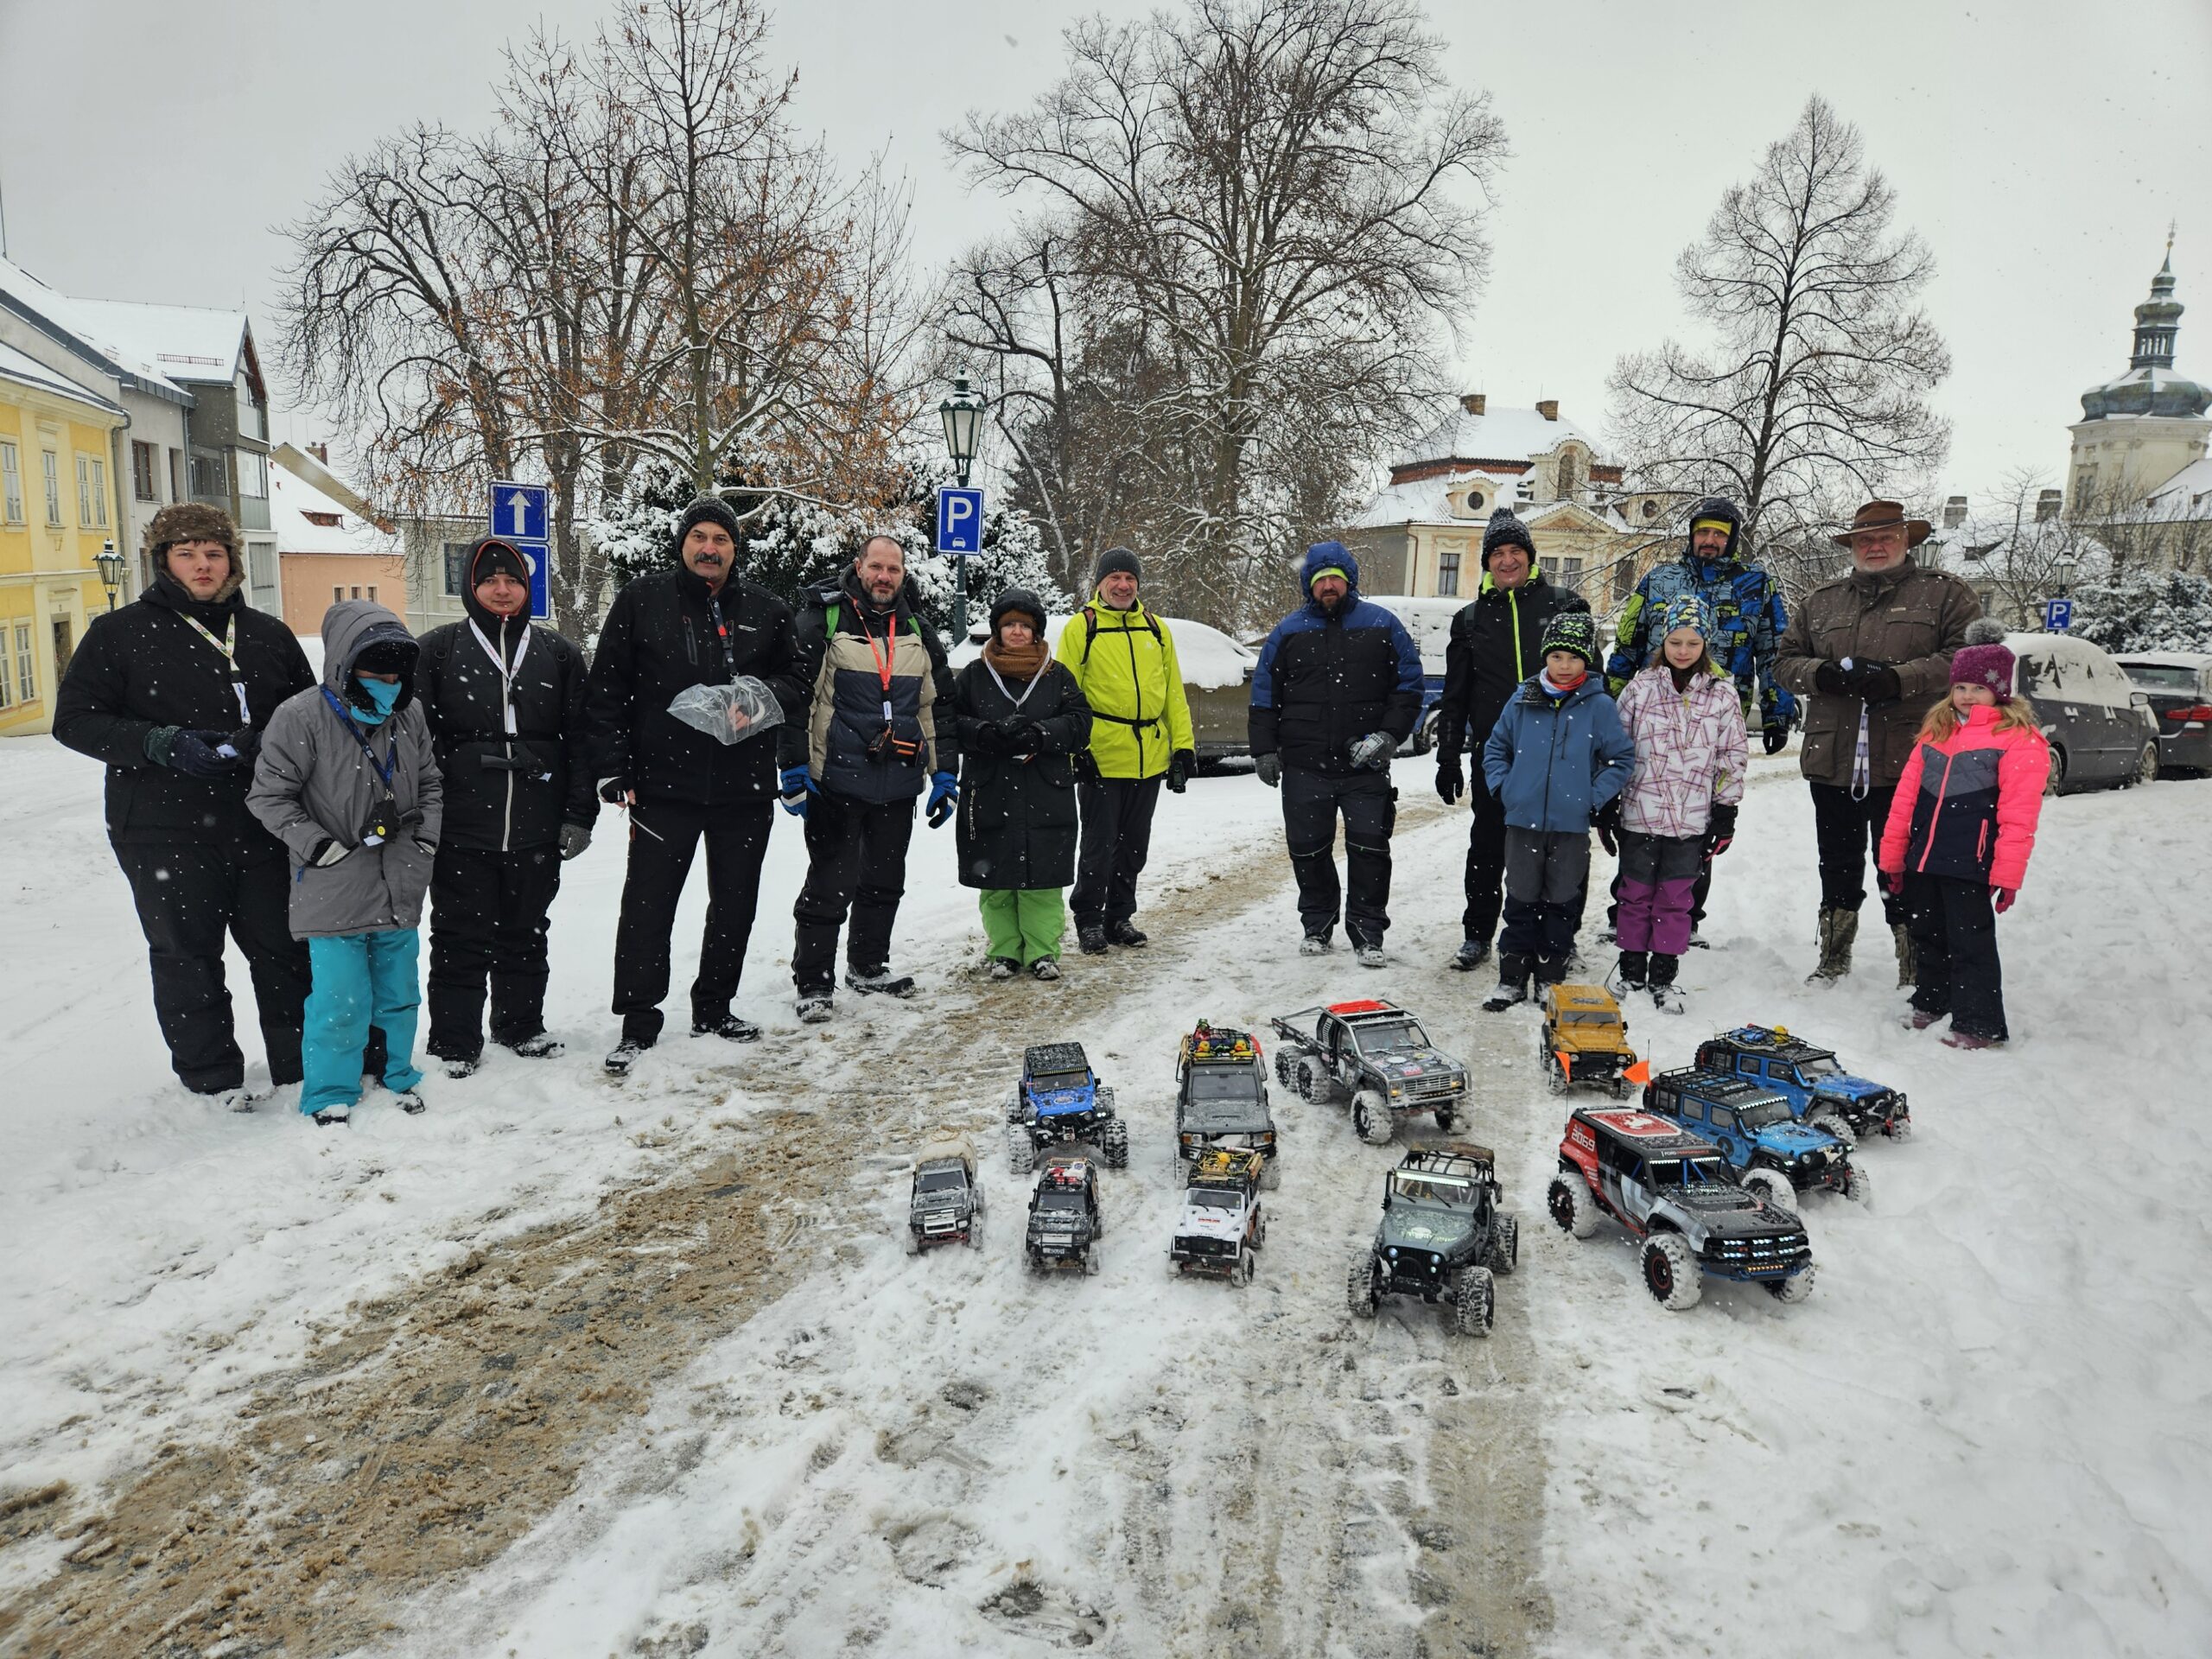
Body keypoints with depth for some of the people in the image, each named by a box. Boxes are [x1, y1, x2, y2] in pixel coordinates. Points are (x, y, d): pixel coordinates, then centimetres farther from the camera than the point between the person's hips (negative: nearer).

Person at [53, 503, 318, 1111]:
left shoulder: (269, 634, 10)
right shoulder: (120, 633, 1)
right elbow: (74, 719, -3)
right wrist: (164, 743, -18)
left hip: (261, 826, 3)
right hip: (166, 833, -2)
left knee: (284, 948, 9)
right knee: (187, 957, 7)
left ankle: (301, 1066, 23)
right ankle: (211, 1077, 21)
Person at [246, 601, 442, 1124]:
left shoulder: (409, 716, 5)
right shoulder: (302, 718, -13)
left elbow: (430, 781, 18)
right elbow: (268, 795, -8)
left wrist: (427, 834, 4)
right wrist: (318, 845, -14)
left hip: (400, 890, 5)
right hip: (333, 894, -5)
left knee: (399, 995, 16)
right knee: (340, 1000, -1)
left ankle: (396, 1075, 34)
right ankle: (331, 1095, 17)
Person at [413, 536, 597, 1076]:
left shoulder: (558, 655, 9)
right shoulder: (438, 651, 3)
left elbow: (579, 740, 7)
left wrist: (579, 815, 1)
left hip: (537, 831, 2)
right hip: (461, 831, -2)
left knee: (526, 935, 14)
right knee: (461, 939, 5)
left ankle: (521, 1026, 29)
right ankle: (454, 1044, 17)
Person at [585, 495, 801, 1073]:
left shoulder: (765, 609, 6)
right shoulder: (641, 602, 0)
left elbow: (798, 678, 13)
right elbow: (606, 690, 0)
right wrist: (613, 769, -6)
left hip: (745, 786, 3)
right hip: (663, 785, -3)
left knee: (734, 904, 12)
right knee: (647, 905, -1)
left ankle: (713, 1009, 28)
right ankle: (638, 1024, 11)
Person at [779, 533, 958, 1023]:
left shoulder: (919, 633, 12)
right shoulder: (823, 620, -4)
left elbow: (938, 707, 16)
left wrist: (945, 774, 10)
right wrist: (794, 768, -14)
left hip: (898, 785, 5)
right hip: (836, 782, -5)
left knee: (885, 882, 15)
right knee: (830, 885, -2)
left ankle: (868, 967, 31)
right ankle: (813, 983, 9)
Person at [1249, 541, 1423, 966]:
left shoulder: (1382, 625, 5)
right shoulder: (1289, 632, 8)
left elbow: (1409, 685, 6)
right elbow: (1264, 695, 13)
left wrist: (1388, 735, -6)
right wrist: (1264, 750, 5)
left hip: (1366, 766, -1)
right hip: (1304, 767, 2)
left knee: (1370, 847, -3)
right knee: (1308, 850, 8)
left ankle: (1367, 934, 7)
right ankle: (1316, 926, 24)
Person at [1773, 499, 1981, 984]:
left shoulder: (1945, 593, 6)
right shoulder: (1821, 601, 17)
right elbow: (1786, 660, 14)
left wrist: (1899, 679, -18)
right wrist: (1823, 674, -7)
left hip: (1906, 763, -4)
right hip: (1831, 761, 4)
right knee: (1838, 866, 15)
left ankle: (1914, 972, 13)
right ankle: (1833, 961, 29)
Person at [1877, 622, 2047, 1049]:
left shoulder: (2020, 740, -7)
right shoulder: (1936, 729, 13)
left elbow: (2017, 815, -12)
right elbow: (1906, 793, 13)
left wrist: (2007, 873, -16)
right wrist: (1893, 853, 10)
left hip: (1969, 865, -6)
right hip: (1922, 859, 7)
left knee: (1971, 942, 0)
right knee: (1927, 934, 18)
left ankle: (1979, 1024, 9)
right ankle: (1931, 1003, 35)